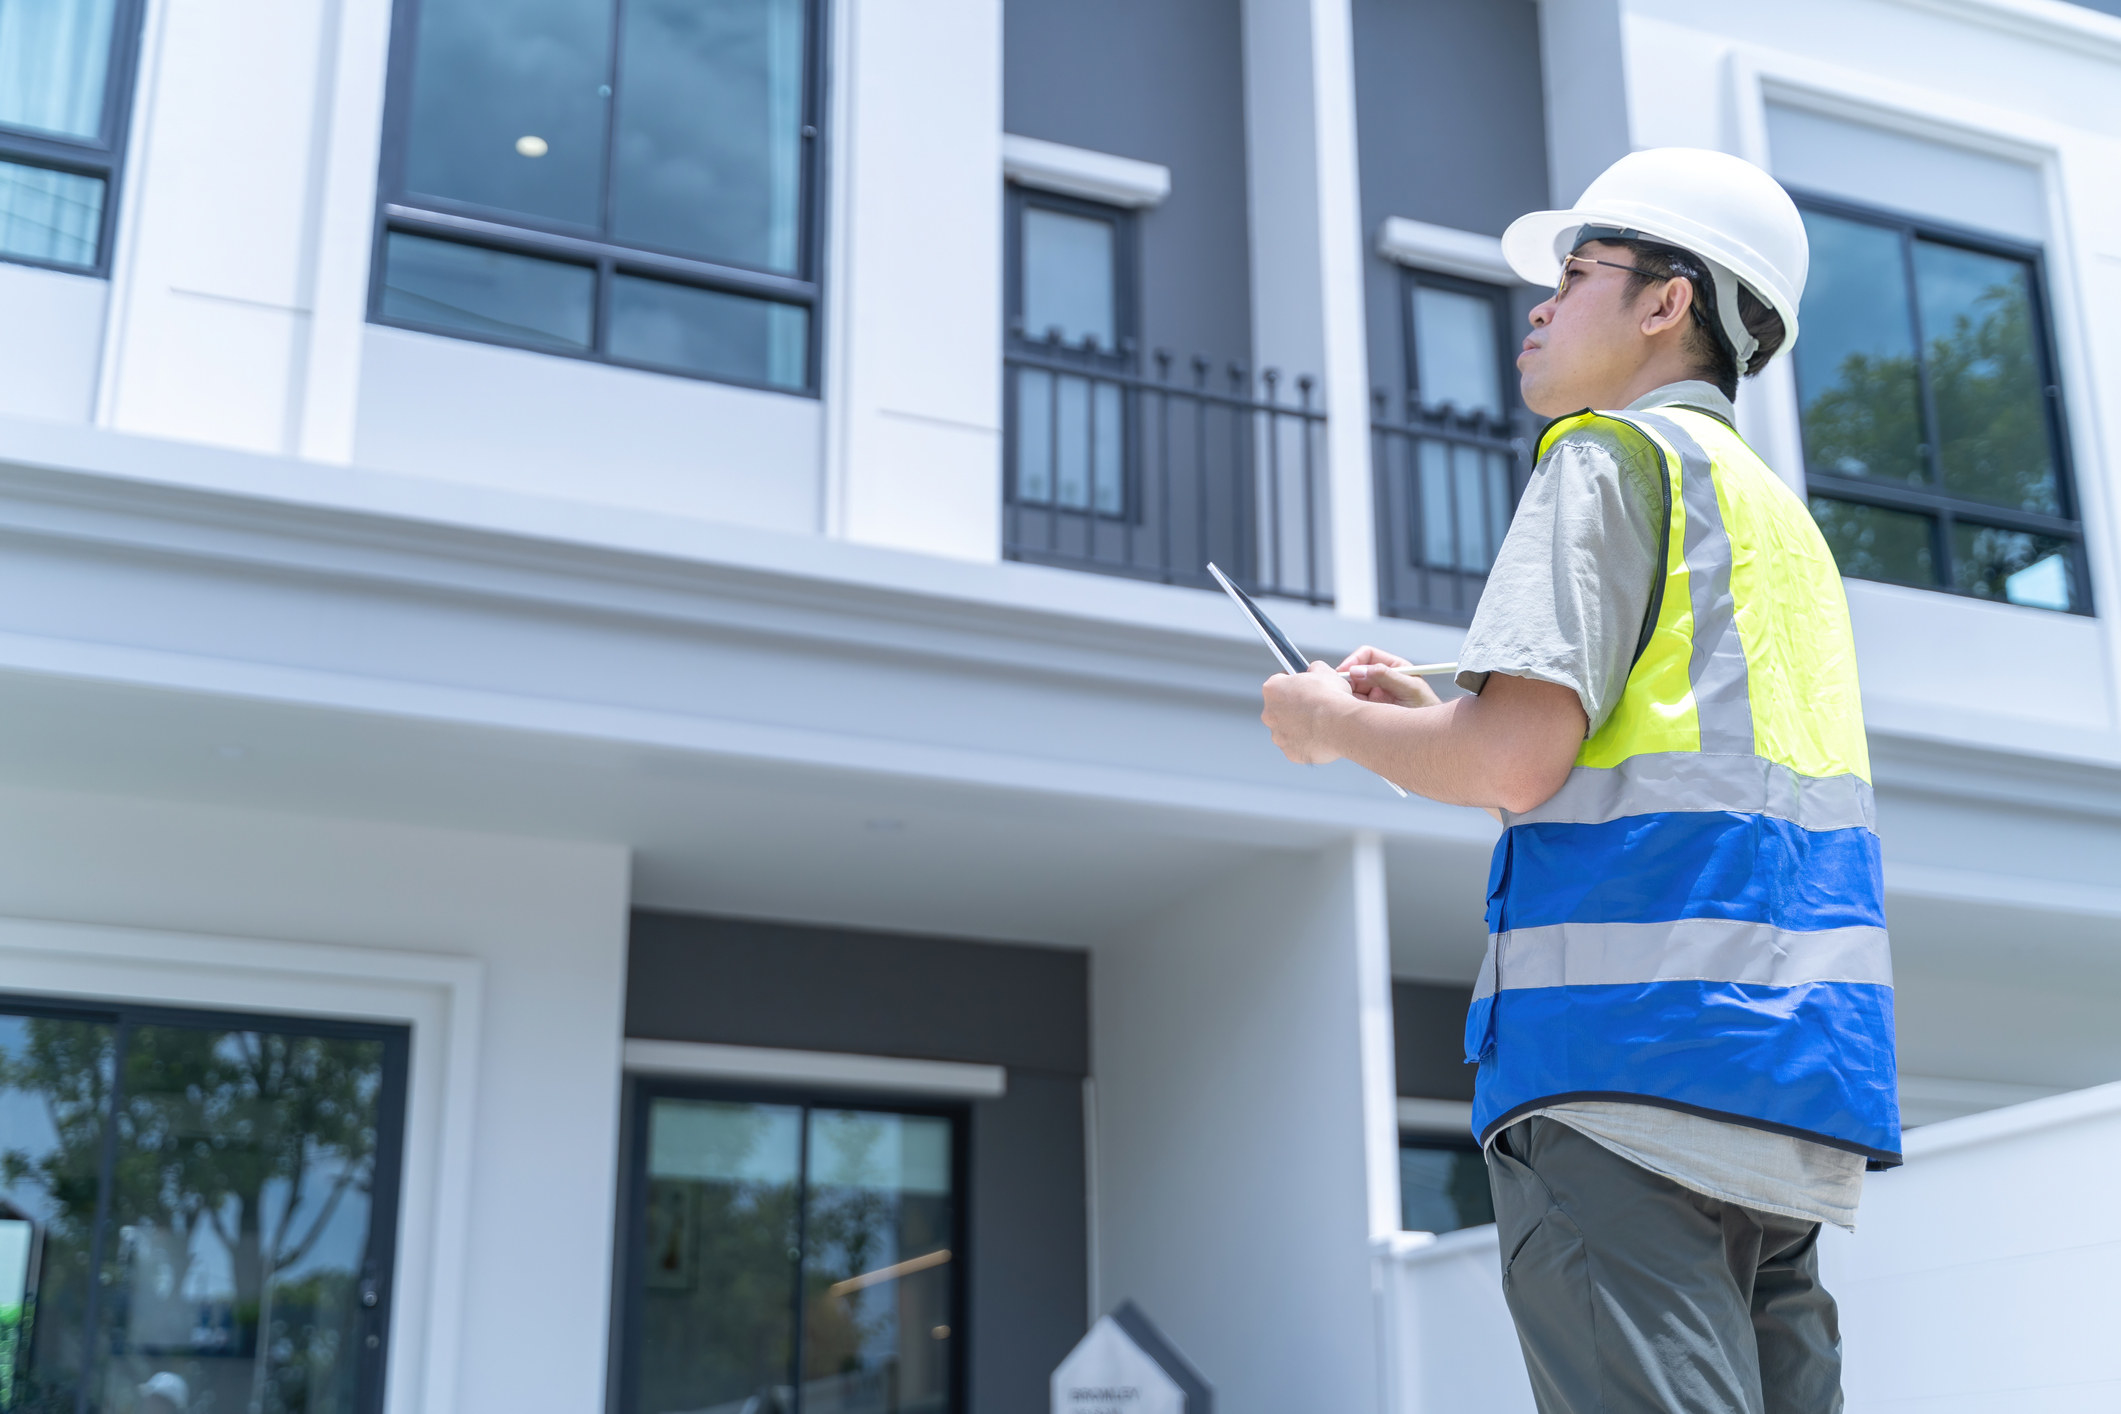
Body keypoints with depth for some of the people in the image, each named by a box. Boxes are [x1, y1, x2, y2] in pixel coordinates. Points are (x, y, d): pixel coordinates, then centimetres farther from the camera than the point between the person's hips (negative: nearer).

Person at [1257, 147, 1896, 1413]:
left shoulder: (1615, 454, 0)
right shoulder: (1782, 516, 28)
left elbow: (1519, 755, -13)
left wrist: (1334, 725, 6)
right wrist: (1431, 720, 28)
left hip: (1637, 1056, -9)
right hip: (1793, 1075, 9)